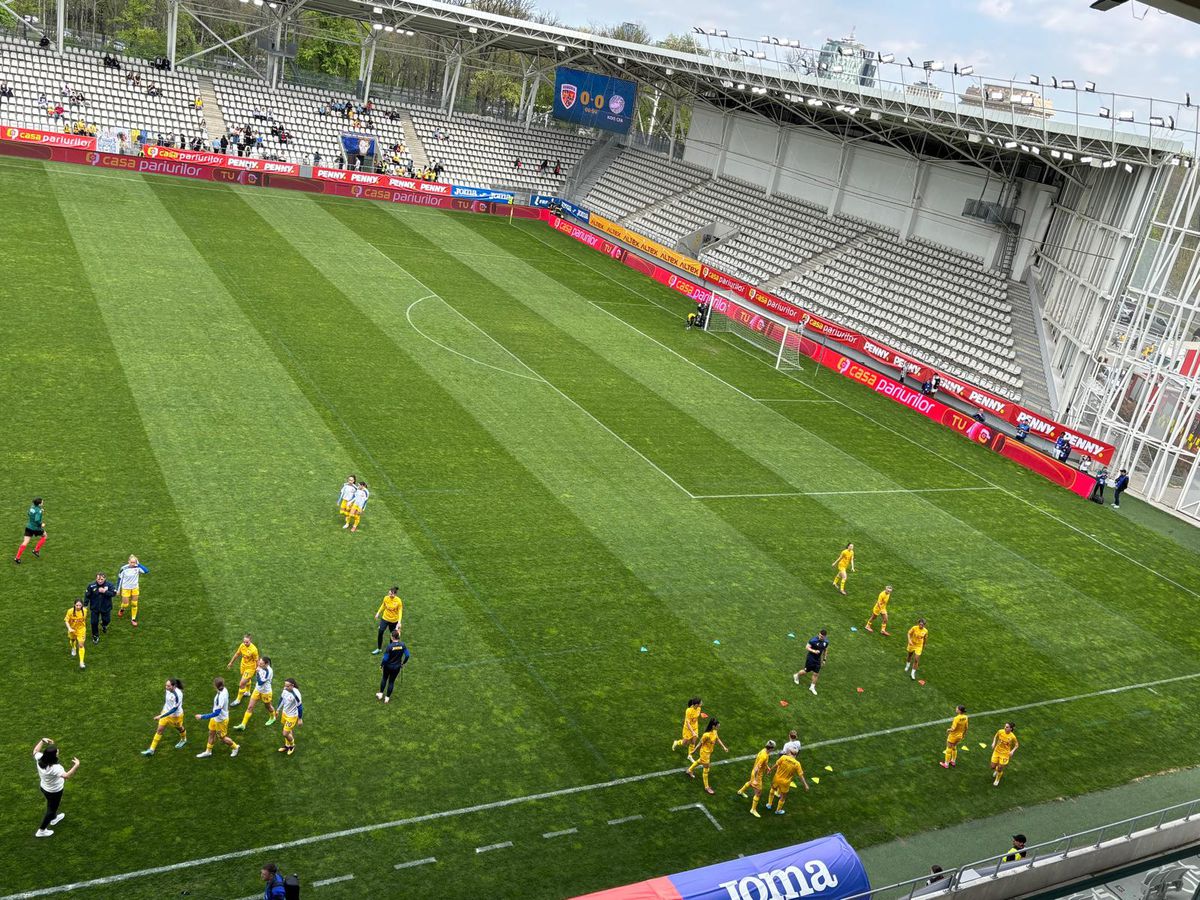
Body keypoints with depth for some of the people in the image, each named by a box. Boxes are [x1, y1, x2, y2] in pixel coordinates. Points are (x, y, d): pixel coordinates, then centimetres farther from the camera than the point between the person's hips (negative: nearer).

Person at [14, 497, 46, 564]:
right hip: (35, 528, -6)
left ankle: (17, 557, 1)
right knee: (44, 535, 22)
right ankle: (36, 550, 21)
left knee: (25, 542, 5)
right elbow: (37, 520, -30)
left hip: (28, 527, 6)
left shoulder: (32, 506, 2)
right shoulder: (38, 511, -22)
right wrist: (41, 524, -11)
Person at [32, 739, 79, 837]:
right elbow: (67, 776, -54)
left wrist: (42, 741, -2)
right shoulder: (54, 768, -43)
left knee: (52, 805, 35)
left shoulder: (40, 759, -22)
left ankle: (54, 818, 62)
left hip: (44, 788, 8)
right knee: (51, 810, 18)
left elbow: (35, 751, 1)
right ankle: (41, 831, 34)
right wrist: (76, 766, -56)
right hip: (54, 792, -8)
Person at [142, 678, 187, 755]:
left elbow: (174, 709, -34)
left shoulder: (178, 694, -37)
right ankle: (151, 749, 9)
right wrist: (163, 709, 17)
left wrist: (161, 716, -35)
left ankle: (183, 740, 53)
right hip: (166, 712, 5)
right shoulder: (167, 689, -15)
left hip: (176, 715, -5)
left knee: (179, 728, 22)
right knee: (159, 730, 3)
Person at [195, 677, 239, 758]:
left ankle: (235, 747, 36)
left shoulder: (220, 698, -39)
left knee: (222, 738, 13)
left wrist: (202, 717, -33)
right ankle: (208, 751, 41)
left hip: (220, 720, -8)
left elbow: (216, 713, -37)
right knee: (211, 733, 22)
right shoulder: (224, 690, -14)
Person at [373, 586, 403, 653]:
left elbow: (400, 612, -13)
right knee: (380, 633, -5)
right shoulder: (386, 598, -12)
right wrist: (378, 613, 11)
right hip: (385, 618, 2)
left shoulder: (398, 601, -21)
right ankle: (379, 649, 10)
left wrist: (399, 622, -21)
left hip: (394, 621, -2)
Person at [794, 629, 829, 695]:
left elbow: (825, 650, 10)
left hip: (818, 660, 4)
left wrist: (824, 659, 13)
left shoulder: (826, 642, -7)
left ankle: (812, 687, 28)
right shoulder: (814, 640, -24)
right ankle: (796, 675, 39)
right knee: (806, 671, 8)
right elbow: (807, 647, -17)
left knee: (816, 674, 8)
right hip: (810, 658, -4)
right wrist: (814, 651, -33)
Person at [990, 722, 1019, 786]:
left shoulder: (1012, 736, -20)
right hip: (997, 751, 3)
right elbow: (996, 736, 8)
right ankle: (997, 770, 44)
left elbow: (1016, 745, -3)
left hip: (1005, 753, -3)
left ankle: (997, 780, 34)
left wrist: (1012, 751, -18)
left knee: (1000, 769, 2)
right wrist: (994, 743, -7)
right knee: (993, 767, 5)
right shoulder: (1000, 731, -14)